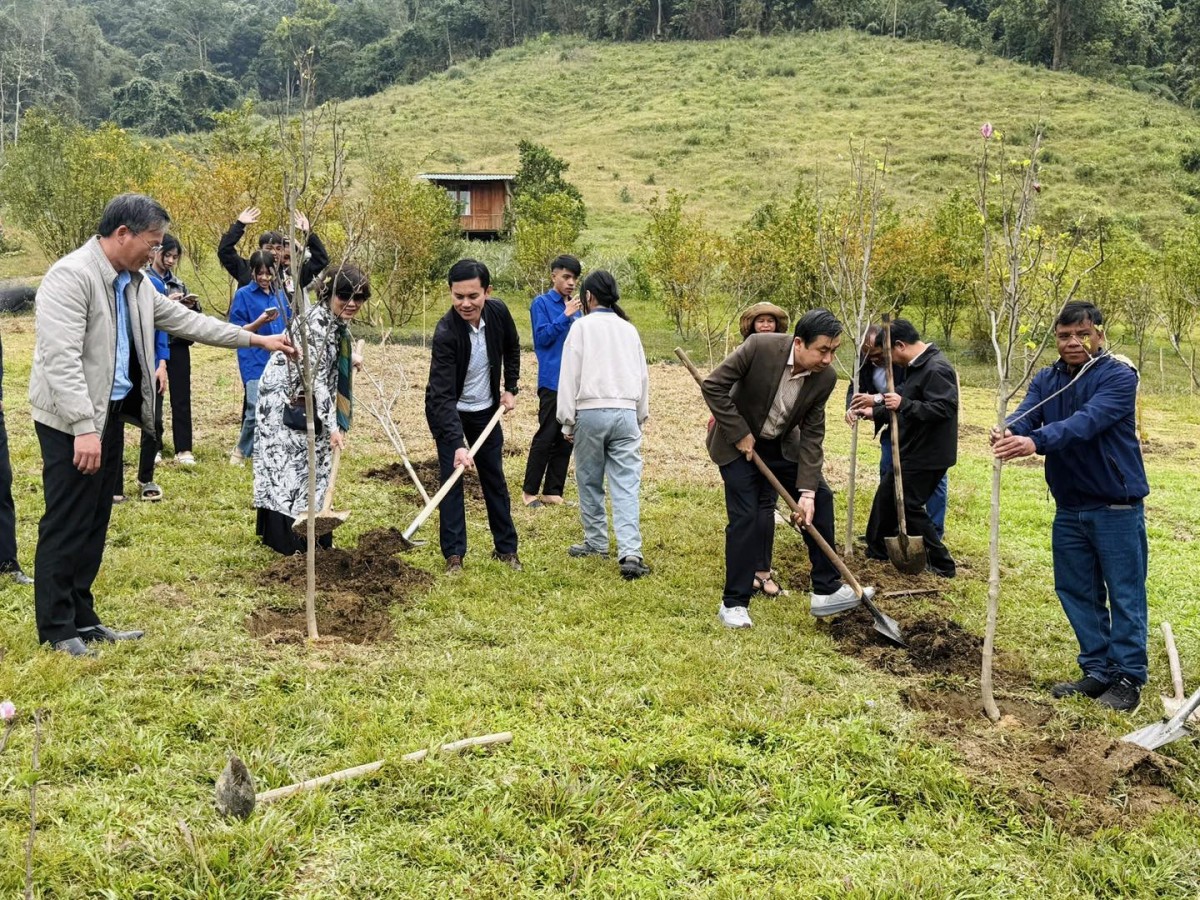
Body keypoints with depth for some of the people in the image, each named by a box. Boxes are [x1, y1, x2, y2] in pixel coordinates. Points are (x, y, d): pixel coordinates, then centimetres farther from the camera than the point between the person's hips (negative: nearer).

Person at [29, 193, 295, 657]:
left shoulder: (134, 282, 11)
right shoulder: (71, 275, -18)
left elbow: (185, 320, 19)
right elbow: (61, 358, -24)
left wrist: (256, 339, 19)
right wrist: (84, 427, -28)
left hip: (109, 415, 9)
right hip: (73, 422, -9)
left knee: (95, 523, 13)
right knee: (67, 525, -2)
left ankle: (82, 619, 23)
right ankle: (56, 628, 9)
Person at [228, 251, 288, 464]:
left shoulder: (279, 294, 12)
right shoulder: (243, 295, -1)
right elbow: (237, 331, -4)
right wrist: (260, 322, -19)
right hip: (254, 362, -5)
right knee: (256, 409, -14)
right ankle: (241, 450, 5)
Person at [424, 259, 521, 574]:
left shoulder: (498, 312, -17)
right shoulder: (446, 331, -32)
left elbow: (512, 348, 8)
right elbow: (443, 394, -37)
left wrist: (510, 388, 3)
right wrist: (457, 444, -45)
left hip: (486, 410, 5)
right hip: (447, 412, -4)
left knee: (494, 477, 10)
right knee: (451, 477, -7)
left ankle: (506, 548, 21)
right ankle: (454, 554, 3)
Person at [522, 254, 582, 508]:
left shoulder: (576, 306, 13)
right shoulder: (542, 303, -3)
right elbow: (543, 337, -12)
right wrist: (566, 315, -17)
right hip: (552, 381, -6)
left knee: (566, 440, 8)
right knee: (546, 437, -2)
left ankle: (553, 492, 15)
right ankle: (529, 491, 10)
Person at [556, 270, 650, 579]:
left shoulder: (582, 327, 0)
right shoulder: (629, 329, 13)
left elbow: (569, 376, -3)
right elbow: (643, 375, 17)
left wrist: (568, 421, 2)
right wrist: (641, 415, 26)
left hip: (591, 412, -3)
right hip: (626, 412, 3)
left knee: (590, 482, 13)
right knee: (626, 486, -3)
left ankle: (596, 543, 23)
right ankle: (630, 553, -14)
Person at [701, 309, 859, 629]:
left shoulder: (826, 377, -17)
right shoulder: (759, 347, -30)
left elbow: (812, 435, -12)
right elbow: (712, 385, -23)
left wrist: (807, 491, -19)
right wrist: (739, 434, -22)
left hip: (782, 445, 5)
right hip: (739, 444, -5)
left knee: (821, 498, 0)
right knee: (746, 516, -11)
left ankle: (826, 590, 11)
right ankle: (734, 603, 2)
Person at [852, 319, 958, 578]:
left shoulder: (936, 369, -21)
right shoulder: (918, 367, 12)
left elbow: (944, 409, -30)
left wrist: (904, 404, -34)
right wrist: (875, 412, 21)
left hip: (928, 456, -10)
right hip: (913, 451, 10)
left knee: (909, 506, -2)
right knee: (886, 495, 19)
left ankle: (941, 565, 7)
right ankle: (877, 550, 34)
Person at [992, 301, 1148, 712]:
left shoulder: (1119, 376, -13)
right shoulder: (1046, 380, 6)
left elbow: (1086, 422, -29)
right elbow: (1024, 415, -12)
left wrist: (1036, 442, -45)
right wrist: (1008, 433, -37)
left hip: (1117, 507, -6)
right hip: (1069, 507, 6)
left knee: (1125, 594, 2)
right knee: (1076, 591, 12)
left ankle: (1128, 678, 12)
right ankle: (1098, 669, 25)